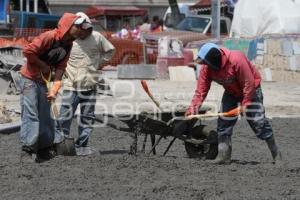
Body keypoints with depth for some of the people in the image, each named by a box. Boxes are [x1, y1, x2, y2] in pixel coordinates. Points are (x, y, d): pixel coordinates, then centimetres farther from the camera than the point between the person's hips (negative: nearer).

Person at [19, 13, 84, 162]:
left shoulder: (68, 44, 4)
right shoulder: (49, 37, -20)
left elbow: (60, 67, 0)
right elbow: (28, 51, -23)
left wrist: (54, 88, -13)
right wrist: (43, 65, -13)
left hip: (44, 81, 8)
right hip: (30, 79, -8)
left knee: (45, 116, 9)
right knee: (31, 115, -12)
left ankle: (44, 150, 16)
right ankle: (27, 150, -12)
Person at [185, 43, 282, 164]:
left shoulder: (236, 60, -36)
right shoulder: (206, 68, -18)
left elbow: (249, 83, -29)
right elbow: (201, 88, -14)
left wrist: (245, 104, -24)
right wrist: (194, 106, -24)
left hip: (251, 91, -6)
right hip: (231, 92, 6)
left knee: (258, 122, -9)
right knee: (224, 122, -3)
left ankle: (276, 154, 2)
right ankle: (224, 156, 2)